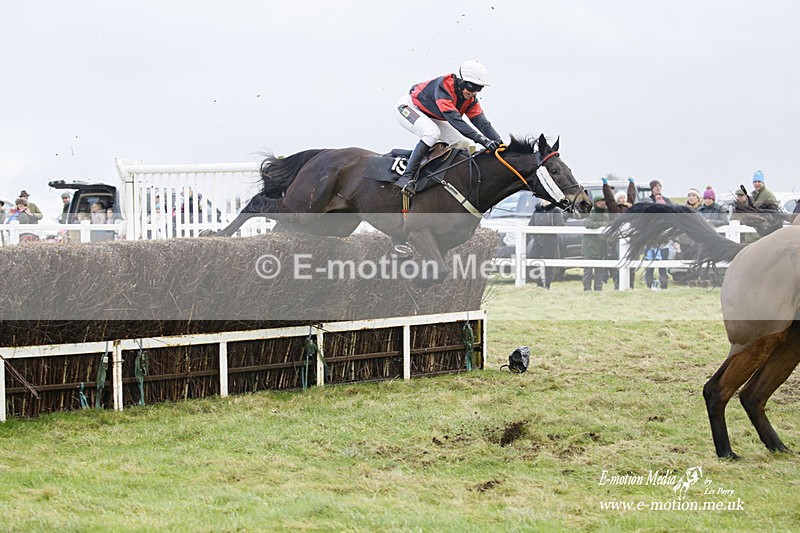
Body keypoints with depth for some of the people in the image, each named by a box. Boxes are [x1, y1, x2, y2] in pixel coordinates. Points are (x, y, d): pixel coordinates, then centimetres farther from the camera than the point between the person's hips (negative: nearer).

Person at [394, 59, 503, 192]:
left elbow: (482, 122, -16)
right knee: (432, 133, -36)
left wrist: (498, 142, -34)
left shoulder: (470, 99, -10)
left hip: (430, 117, 9)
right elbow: (455, 120, -45)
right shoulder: (443, 88, -36)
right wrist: (482, 140, -51)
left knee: (463, 145, -3)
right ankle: (406, 177, -33)